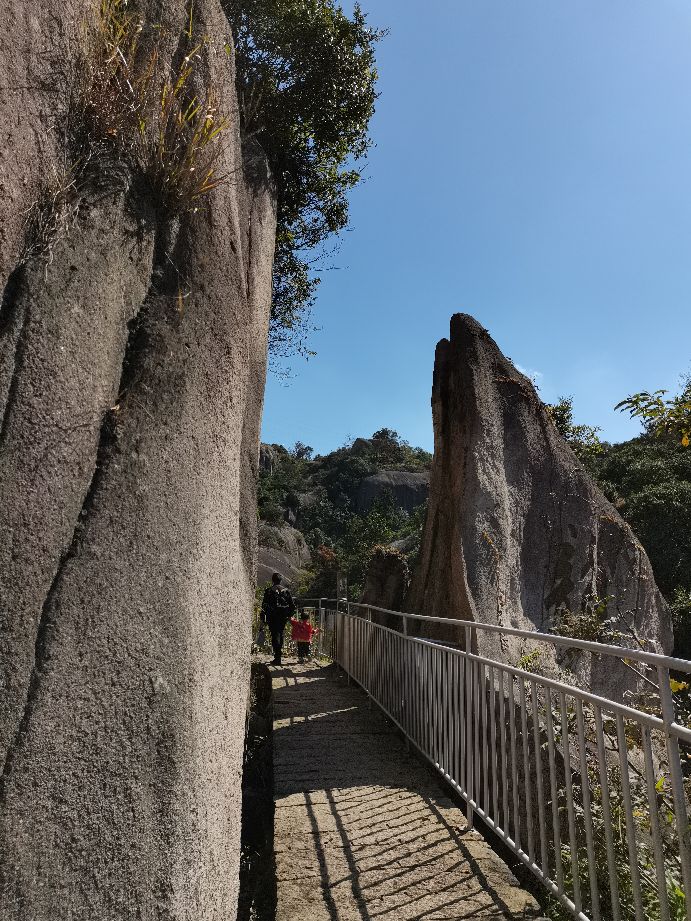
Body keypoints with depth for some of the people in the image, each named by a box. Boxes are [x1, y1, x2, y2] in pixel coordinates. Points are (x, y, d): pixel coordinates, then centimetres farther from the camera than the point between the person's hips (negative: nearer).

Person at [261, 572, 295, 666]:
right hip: (283, 618, 4)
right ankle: (278, 654, 26)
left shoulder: (269, 591, -4)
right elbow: (292, 605, 8)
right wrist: (289, 615, 18)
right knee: (280, 634, 19)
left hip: (272, 617, -4)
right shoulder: (286, 591, 7)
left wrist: (263, 618, -3)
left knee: (275, 635, -3)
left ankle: (277, 658, -8)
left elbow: (264, 605, -8)